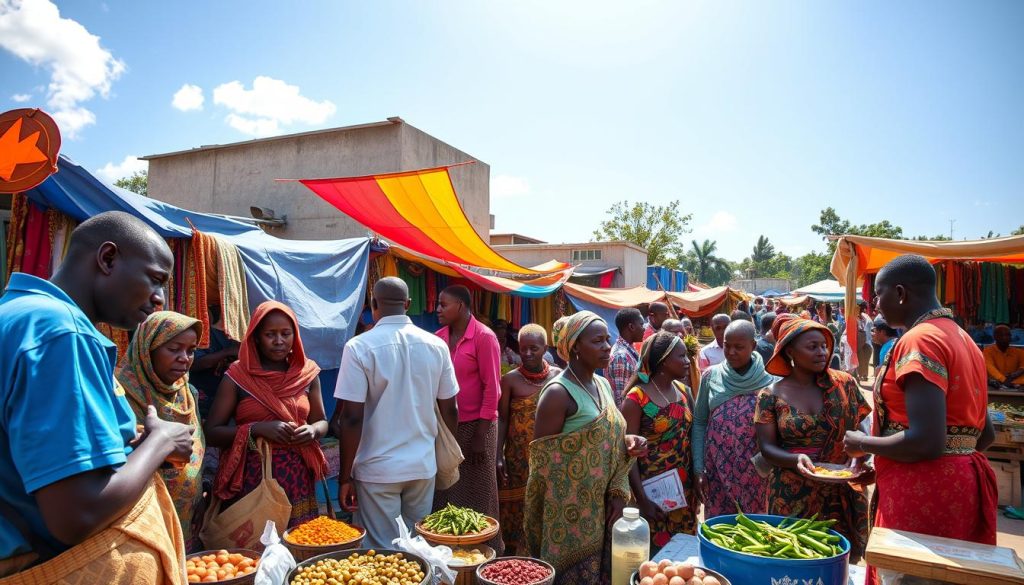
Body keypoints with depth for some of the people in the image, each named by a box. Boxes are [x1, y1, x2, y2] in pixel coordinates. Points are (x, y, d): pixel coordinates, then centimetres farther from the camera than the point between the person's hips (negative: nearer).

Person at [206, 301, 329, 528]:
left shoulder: (307, 373, 4)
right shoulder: (237, 376, -4)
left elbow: (321, 421, 13)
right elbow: (211, 432, -4)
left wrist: (313, 431, -9)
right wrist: (257, 429, -17)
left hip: (297, 479, 2)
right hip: (251, 479, -2)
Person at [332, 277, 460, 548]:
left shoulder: (359, 347, -12)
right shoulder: (436, 345, -2)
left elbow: (352, 418, -14)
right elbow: (450, 410, 4)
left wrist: (345, 476, -5)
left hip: (377, 470, -3)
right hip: (423, 466, 3)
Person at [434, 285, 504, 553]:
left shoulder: (484, 337, -10)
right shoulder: (439, 337, 6)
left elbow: (492, 388, -11)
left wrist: (480, 435, -13)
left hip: (475, 425, -5)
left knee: (477, 494, 6)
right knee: (444, 492, 12)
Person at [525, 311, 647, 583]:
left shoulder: (603, 385, 6)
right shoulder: (558, 393, -18)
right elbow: (541, 460, -16)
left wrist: (626, 441, -5)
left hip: (602, 509, 8)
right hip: (569, 514, -7)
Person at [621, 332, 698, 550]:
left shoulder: (684, 391, 5)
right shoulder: (637, 398, -14)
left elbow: (691, 437, 13)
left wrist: (696, 480, 8)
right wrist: (642, 499, -16)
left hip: (685, 488, 6)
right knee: (655, 550, 5)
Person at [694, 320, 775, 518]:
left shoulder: (768, 383, -6)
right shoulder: (711, 376, -2)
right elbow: (699, 422, 3)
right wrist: (698, 468, 0)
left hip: (753, 475, -1)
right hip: (715, 471, 1)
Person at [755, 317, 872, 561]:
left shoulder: (844, 383, -1)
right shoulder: (771, 396, -5)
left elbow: (861, 429, 7)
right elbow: (767, 447, -5)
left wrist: (861, 461, -11)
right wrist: (796, 460, -23)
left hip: (841, 494, 1)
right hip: (792, 496, -1)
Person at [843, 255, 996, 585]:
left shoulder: (920, 340, -17)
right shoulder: (962, 338, 13)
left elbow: (926, 441, -25)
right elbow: (985, 435, 18)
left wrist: (863, 444, -11)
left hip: (925, 491, -10)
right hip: (961, 482, 10)